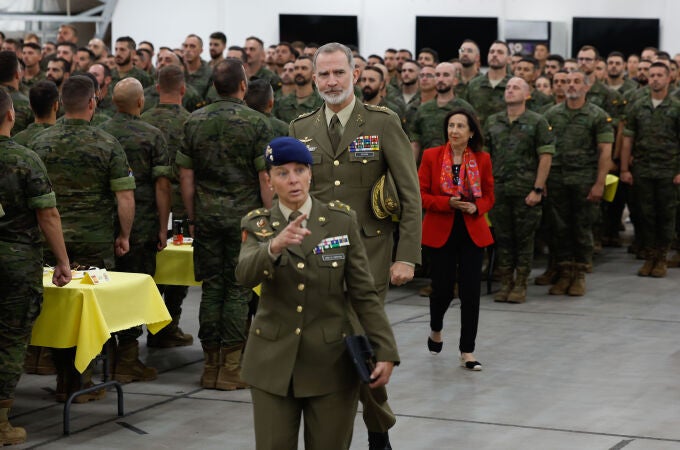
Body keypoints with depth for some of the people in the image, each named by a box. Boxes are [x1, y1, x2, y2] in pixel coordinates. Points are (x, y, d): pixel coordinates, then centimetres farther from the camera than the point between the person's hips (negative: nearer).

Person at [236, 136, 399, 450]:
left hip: (331, 362, 0)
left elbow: (363, 292, -1)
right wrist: (275, 246, -39)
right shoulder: (257, 224, 0)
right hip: (274, 362, 0)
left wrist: (385, 352, -8)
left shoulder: (342, 220, -1)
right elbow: (245, 275, -20)